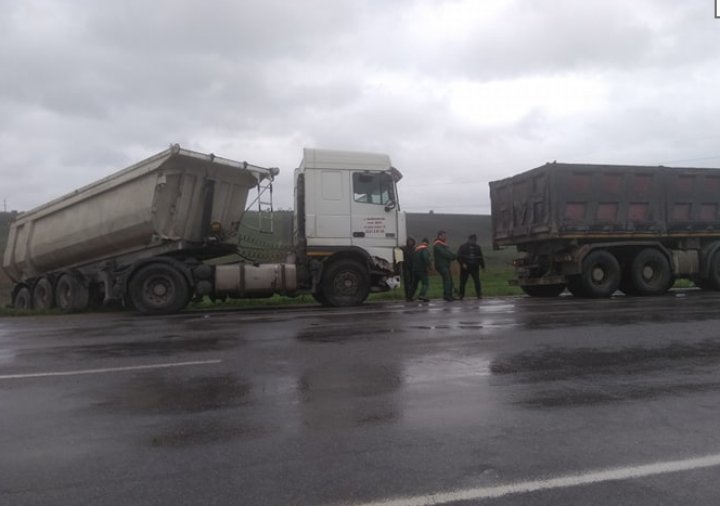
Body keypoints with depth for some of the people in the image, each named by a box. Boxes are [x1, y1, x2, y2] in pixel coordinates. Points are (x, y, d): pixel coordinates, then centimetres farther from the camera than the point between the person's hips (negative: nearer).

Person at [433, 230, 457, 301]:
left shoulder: (443, 244, 23)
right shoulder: (437, 245, -9)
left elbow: (449, 253, 15)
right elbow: (444, 254, -17)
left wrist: (453, 256, -7)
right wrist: (453, 256, -7)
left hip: (445, 265, 10)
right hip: (441, 265, -10)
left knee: (449, 280, 9)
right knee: (447, 279, -18)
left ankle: (449, 295, 13)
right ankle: (446, 295, -22)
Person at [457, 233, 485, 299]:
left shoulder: (477, 247, 12)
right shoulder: (463, 247, 0)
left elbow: (480, 258, 18)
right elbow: (459, 257, -6)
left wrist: (483, 266, 15)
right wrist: (462, 264, -18)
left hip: (475, 267, 2)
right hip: (465, 267, -2)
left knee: (477, 281, -4)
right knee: (463, 282, 1)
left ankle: (479, 294, 3)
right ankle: (461, 295, 10)